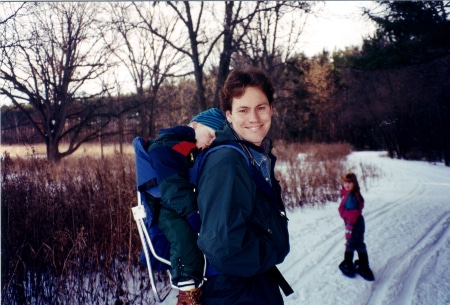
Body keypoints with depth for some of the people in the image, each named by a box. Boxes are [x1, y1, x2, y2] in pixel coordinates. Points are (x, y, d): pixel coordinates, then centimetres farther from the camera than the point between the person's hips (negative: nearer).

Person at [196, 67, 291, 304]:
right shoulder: (227, 163, -26)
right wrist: (271, 255, -16)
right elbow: (223, 245, -33)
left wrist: (269, 254, 1)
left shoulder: (259, 157, 2)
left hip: (261, 286, 9)